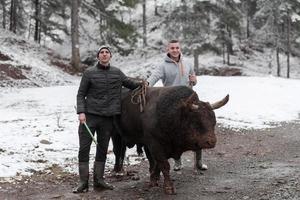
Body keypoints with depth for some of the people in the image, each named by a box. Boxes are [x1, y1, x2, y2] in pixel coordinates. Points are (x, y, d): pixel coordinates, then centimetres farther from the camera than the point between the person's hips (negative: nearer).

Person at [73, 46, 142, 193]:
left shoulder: (117, 73, 9)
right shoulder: (89, 73, 0)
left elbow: (130, 83, 23)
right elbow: (81, 94, 1)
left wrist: (142, 84, 3)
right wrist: (81, 112, -10)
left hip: (107, 118, 3)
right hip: (90, 116, -3)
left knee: (102, 149, 10)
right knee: (84, 148, -4)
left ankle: (98, 180, 21)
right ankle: (83, 182, 5)